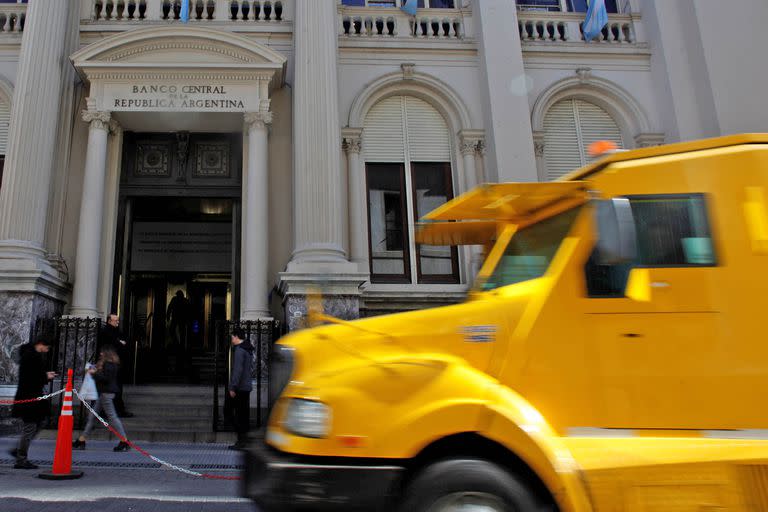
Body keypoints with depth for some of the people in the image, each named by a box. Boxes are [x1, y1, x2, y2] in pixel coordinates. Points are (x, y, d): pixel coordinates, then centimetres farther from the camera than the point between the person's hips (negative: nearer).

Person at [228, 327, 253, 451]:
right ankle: (244, 437, 21)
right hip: (247, 386, 9)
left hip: (239, 388, -9)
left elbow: (238, 370, -20)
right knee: (245, 413, 14)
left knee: (239, 414, -5)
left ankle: (240, 441, -4)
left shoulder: (239, 350, -15)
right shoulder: (248, 349, 15)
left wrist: (233, 387, -18)